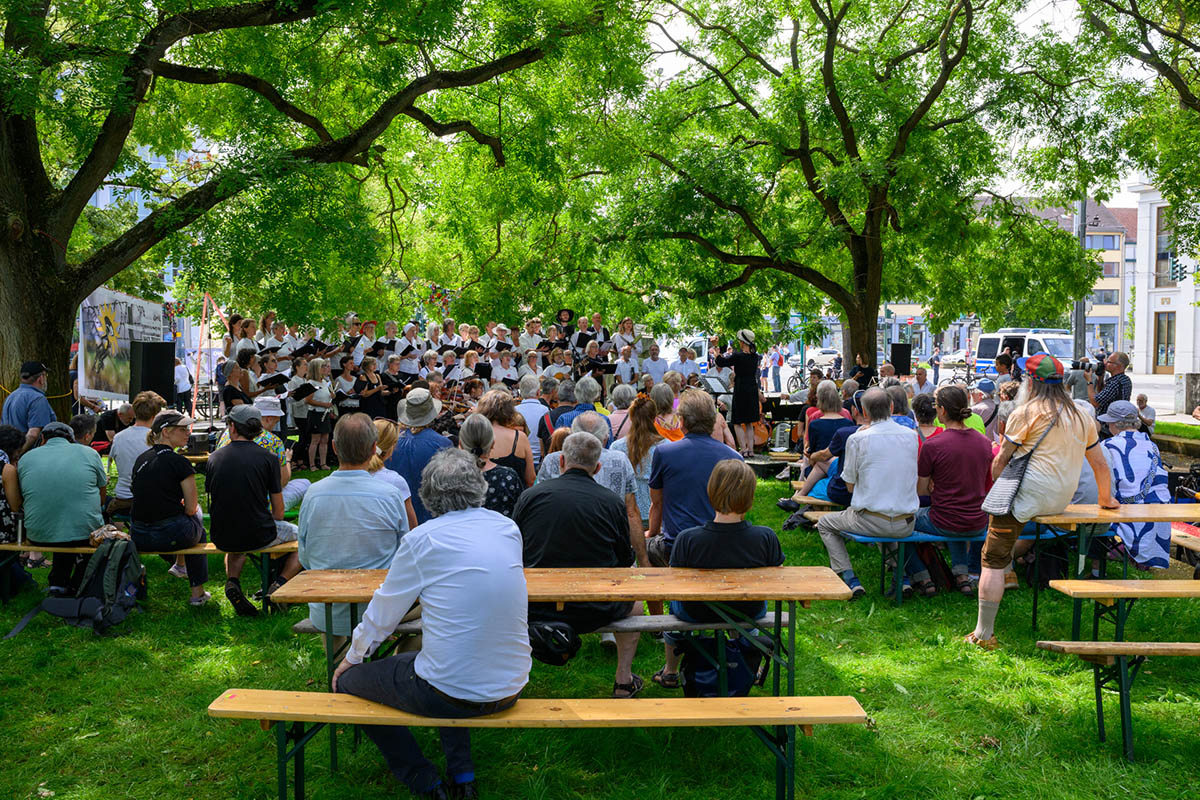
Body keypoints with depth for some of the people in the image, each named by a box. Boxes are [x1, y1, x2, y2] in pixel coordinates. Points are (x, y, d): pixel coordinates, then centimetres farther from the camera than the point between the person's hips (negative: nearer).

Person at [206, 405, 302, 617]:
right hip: (259, 536, -3)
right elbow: (278, 513, -3)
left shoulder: (214, 458, 1)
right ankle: (279, 584, 5)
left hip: (221, 538, 4)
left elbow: (212, 499, 11)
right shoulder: (268, 458, -7)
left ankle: (232, 581, 11)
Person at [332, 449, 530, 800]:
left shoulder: (423, 539, -11)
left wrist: (351, 658, 19)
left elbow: (381, 615, 1)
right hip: (509, 690, 6)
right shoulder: (510, 530, 3)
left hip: (451, 697, -6)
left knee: (350, 679, 17)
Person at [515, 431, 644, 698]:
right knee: (632, 599, 31)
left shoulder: (530, 495, -5)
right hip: (593, 611, -1)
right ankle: (624, 681, 34)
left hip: (535, 609, 1)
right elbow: (626, 560, 4)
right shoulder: (611, 502, -6)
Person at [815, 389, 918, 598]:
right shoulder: (911, 435, 1)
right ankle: (901, 576, 26)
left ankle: (850, 580, 8)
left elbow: (850, 486, -2)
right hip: (906, 525, 5)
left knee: (825, 524, 22)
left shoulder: (857, 439, -11)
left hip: (871, 522, -4)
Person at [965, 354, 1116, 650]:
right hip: (1061, 500, 8)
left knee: (994, 560, -5)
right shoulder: (1081, 417, 14)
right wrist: (1106, 498, 35)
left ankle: (984, 634, -5)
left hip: (1027, 495, -7)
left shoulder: (1026, 412, -6)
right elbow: (1100, 464, 21)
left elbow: (1000, 461, -3)